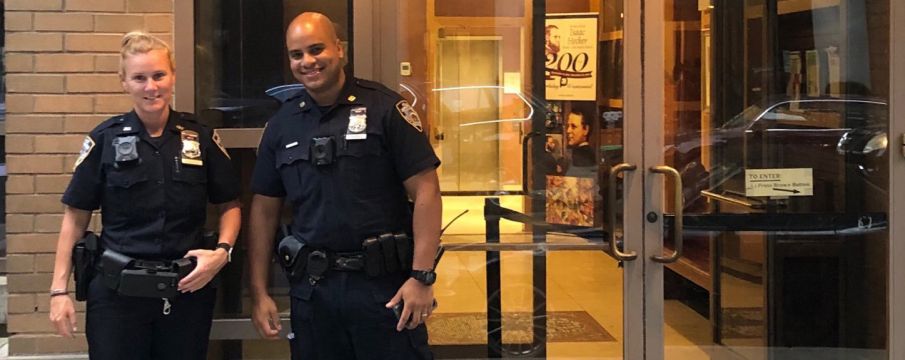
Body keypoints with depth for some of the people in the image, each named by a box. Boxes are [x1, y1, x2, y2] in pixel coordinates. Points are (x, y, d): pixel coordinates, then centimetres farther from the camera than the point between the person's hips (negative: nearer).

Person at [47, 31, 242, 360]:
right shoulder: (105, 139, -1)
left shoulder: (200, 138, 2)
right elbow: (76, 217, 1)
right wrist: (60, 289, -4)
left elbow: (229, 205, 10)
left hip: (187, 290, 2)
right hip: (118, 292, -1)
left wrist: (222, 252, -8)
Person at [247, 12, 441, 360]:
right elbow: (264, 210, 12)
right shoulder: (282, 125, 8)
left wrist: (422, 277, -14)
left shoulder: (385, 108, -5)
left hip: (384, 284, -4)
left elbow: (425, 191, -8)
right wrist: (259, 293, 6)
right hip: (311, 288, 4)